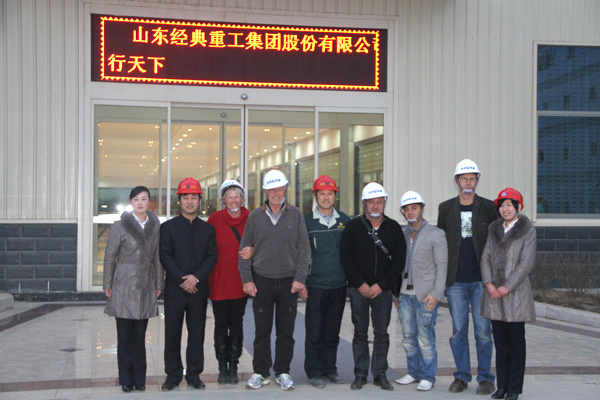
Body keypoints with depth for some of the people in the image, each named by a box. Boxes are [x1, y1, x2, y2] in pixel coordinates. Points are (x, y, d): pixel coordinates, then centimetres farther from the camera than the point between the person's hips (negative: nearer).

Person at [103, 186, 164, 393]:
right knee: (125, 335, 1)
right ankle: (126, 380, 10)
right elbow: (109, 257, 1)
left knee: (140, 335, 6)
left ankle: (139, 379, 14)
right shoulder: (120, 226, -3)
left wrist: (158, 283, 11)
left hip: (145, 286, 3)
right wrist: (107, 284, -1)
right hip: (124, 285, -3)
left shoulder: (154, 226, 8)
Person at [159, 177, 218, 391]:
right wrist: (181, 280, -12)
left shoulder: (208, 229, 10)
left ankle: (194, 374, 14)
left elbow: (212, 257, 3)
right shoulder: (168, 227, 4)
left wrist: (196, 277, -12)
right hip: (174, 289, -1)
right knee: (172, 333, 3)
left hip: (199, 289, 1)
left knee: (197, 334, 5)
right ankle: (173, 374, 12)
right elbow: (165, 257, -3)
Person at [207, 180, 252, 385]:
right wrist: (206, 277, -5)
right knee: (221, 324, 5)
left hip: (240, 281, 1)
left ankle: (233, 366, 17)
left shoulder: (250, 219, 0)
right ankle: (222, 367, 15)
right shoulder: (215, 219, -3)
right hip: (219, 281, -1)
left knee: (236, 323, 7)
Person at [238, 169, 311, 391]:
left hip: (288, 281, 0)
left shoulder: (295, 215, 3)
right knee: (262, 329, 4)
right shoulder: (255, 216, 4)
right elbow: (244, 250, 6)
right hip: (261, 281, 0)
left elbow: (304, 249, 3)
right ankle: (261, 372, 16)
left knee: (286, 330, 6)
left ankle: (283, 372, 17)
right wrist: (246, 279, -2)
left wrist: (300, 278, -5)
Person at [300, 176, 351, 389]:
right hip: (315, 287, -3)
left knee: (332, 332, 11)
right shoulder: (306, 221, -1)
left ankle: (330, 369, 22)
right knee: (314, 333, 1)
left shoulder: (345, 221, 8)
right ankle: (314, 372, 11)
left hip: (339, 286, 3)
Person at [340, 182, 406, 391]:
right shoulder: (353, 226, 1)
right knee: (360, 333, 5)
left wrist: (381, 285, -6)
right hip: (358, 289, -1)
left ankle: (380, 374, 14)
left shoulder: (393, 228, 4)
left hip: (383, 289, 1)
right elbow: (345, 257, 0)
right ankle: (360, 374, 13)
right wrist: (360, 284, -8)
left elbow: (399, 260, 2)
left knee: (382, 333, 5)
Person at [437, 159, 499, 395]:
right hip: (455, 280, 2)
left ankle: (486, 378, 12)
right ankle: (462, 376, 17)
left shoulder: (488, 208, 3)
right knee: (458, 331, 6)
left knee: (483, 330, 1)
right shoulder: (446, 208, 7)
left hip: (481, 279, -1)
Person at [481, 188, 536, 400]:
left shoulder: (527, 231, -3)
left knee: (516, 341, 1)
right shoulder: (494, 229, 12)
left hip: (515, 293, -4)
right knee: (500, 341, 9)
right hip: (494, 293, 4)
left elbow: (526, 263, -9)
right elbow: (486, 257, 8)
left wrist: (507, 287, -13)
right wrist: (489, 284, -6)